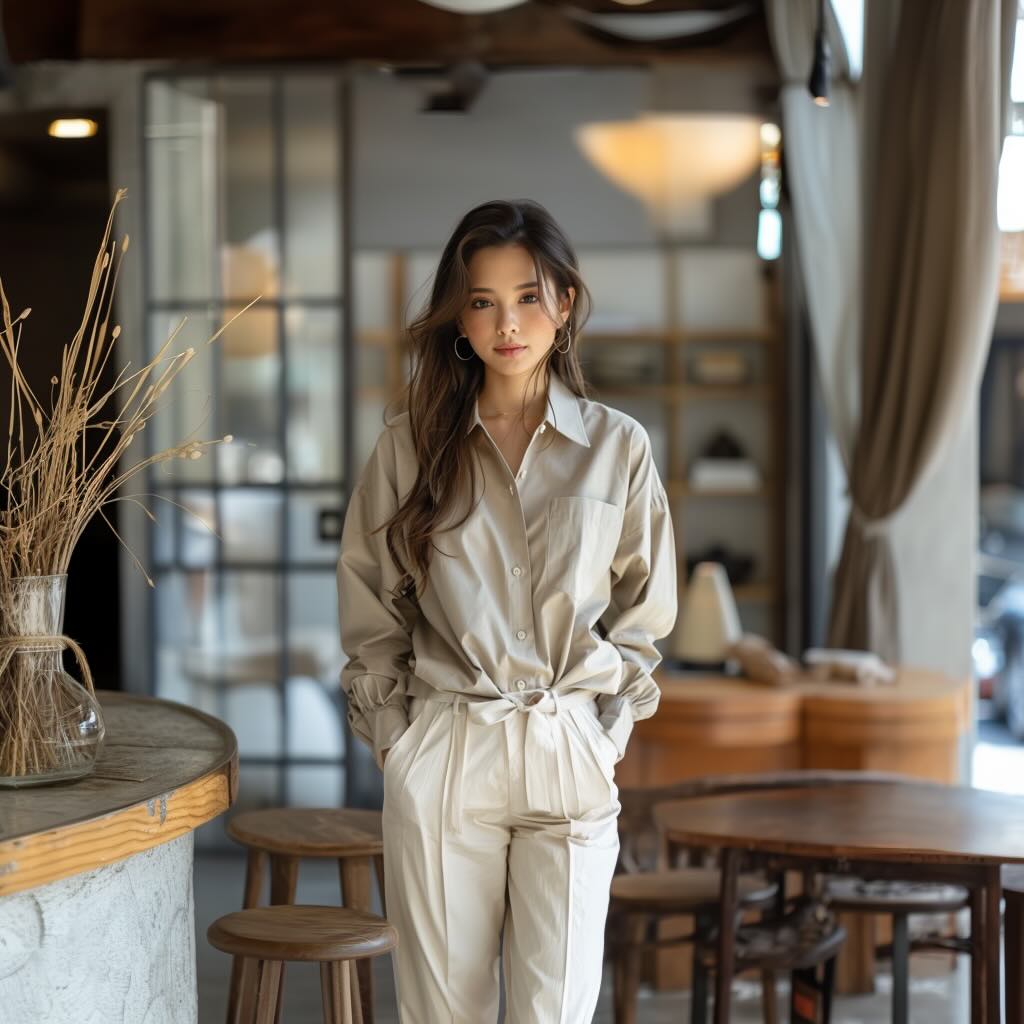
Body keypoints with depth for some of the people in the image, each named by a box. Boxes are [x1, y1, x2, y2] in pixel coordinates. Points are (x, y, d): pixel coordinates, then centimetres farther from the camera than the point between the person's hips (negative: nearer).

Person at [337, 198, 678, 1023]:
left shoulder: (618, 446, 4)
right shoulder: (410, 444, 3)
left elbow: (645, 608, 11)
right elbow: (369, 610, 8)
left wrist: (603, 728, 3)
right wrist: (395, 732, 1)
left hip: (572, 759, 0)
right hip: (443, 759, 0)